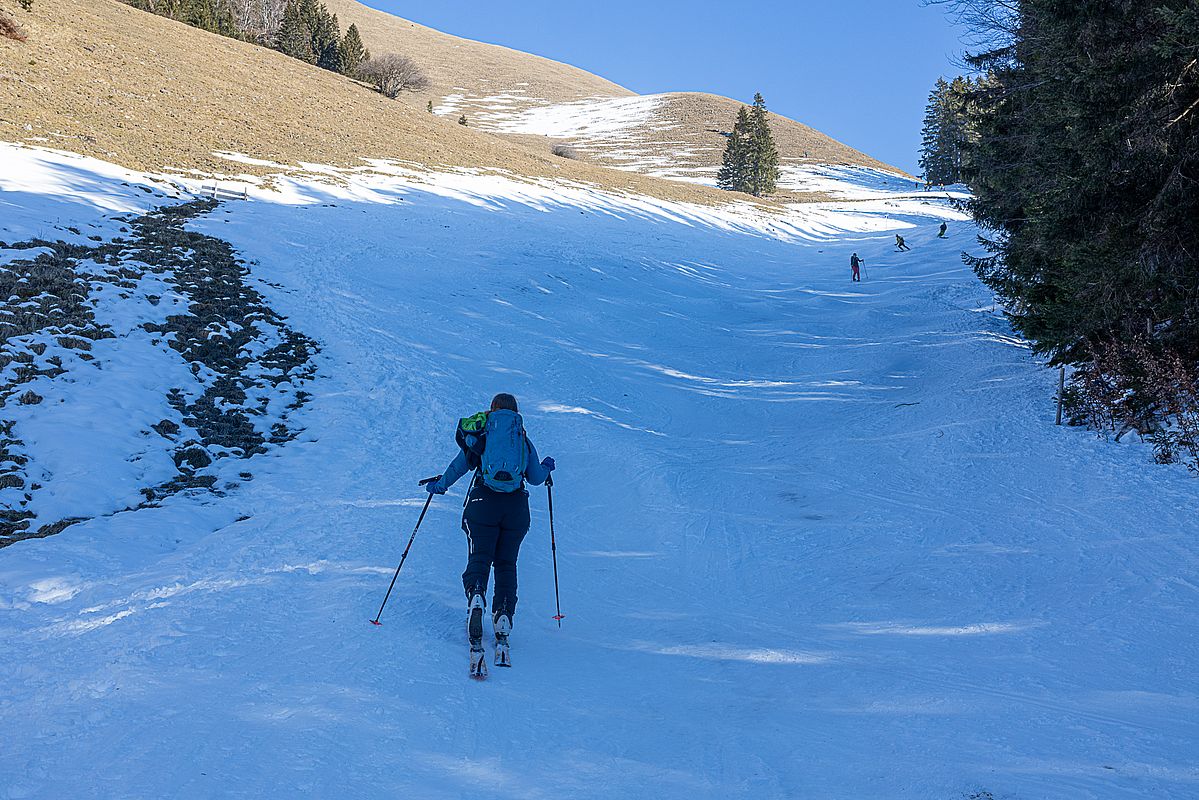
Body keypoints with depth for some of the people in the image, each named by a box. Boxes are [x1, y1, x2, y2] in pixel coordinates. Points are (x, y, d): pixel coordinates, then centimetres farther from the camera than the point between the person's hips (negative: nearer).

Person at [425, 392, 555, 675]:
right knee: (506, 565, 10)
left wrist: (440, 485, 28)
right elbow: (536, 478, 15)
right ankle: (503, 632, -1)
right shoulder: (524, 440, 14)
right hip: (516, 507, 2)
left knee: (479, 558, -2)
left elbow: (459, 465, 11)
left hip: (483, 503, -1)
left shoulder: (478, 433, 10)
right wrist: (546, 467, 37)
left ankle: (475, 595, -37)